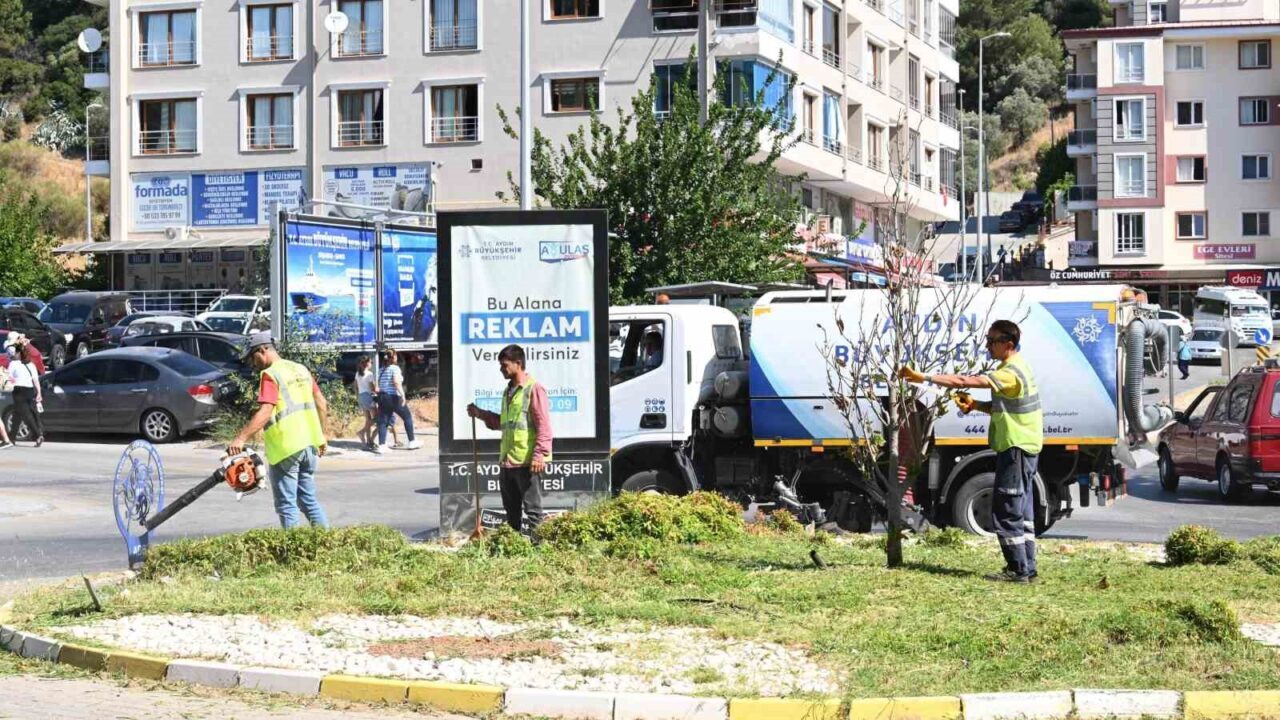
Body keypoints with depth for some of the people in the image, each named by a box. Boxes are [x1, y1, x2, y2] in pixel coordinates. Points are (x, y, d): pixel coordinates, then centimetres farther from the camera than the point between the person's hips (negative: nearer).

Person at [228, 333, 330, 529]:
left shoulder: (270, 375, -11)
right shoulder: (301, 369, 13)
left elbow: (265, 412, -24)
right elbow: (321, 404, 15)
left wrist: (241, 439, -30)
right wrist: (321, 436, 22)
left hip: (285, 449, -7)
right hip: (309, 445, 8)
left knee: (287, 505, -1)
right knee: (309, 499, 17)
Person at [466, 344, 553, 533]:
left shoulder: (534, 389, -10)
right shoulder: (509, 391, 18)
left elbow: (544, 426, -15)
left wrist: (539, 455, -21)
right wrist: (481, 414, 15)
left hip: (527, 461, -9)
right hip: (507, 461, 9)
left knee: (532, 508, -5)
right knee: (511, 510, 14)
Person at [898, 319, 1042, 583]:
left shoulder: (1011, 372, -20)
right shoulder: (1016, 367, 14)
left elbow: (964, 381, -28)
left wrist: (923, 378, -29)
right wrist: (975, 405, 3)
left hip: (1016, 448, -11)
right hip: (1022, 448, 11)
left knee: (1006, 510, -6)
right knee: (1021, 511, 14)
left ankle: (1018, 569, -3)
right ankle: (1026, 568, 18)